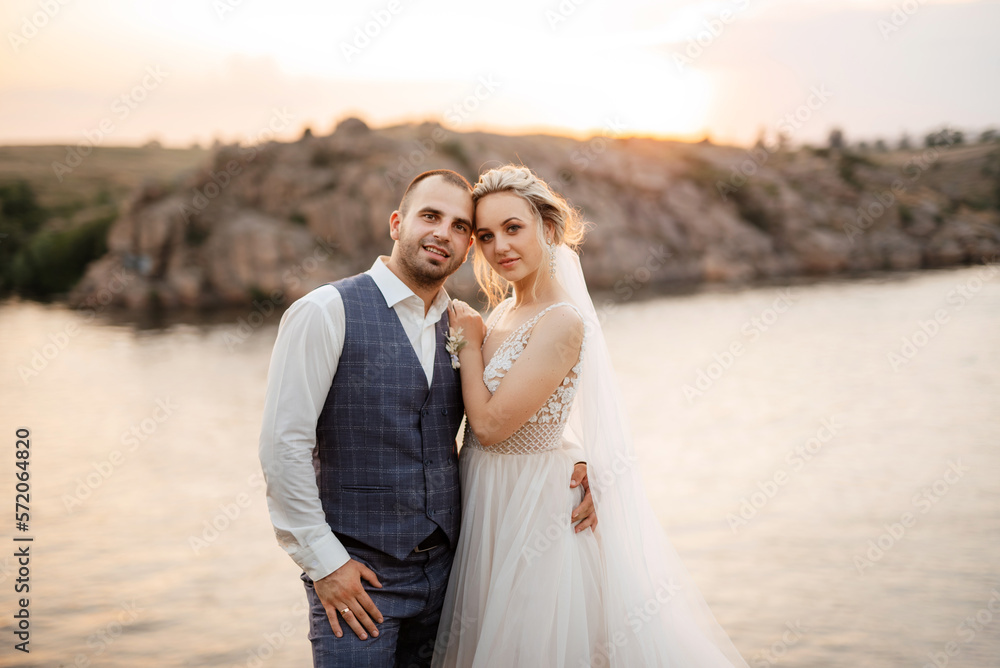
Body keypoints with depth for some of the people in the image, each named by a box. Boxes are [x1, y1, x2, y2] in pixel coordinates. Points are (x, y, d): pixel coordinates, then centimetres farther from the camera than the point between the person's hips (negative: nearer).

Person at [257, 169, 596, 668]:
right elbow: (283, 445, -12)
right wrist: (323, 561, -13)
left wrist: (566, 466, 2)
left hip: (444, 567, 5)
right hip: (356, 572, -5)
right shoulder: (328, 312, -9)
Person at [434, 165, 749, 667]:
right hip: (489, 506, 8)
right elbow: (478, 421, 9)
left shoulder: (562, 321, -19)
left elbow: (491, 424, -20)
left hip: (530, 507, -8)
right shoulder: (504, 313, 6)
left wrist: (469, 340, -10)